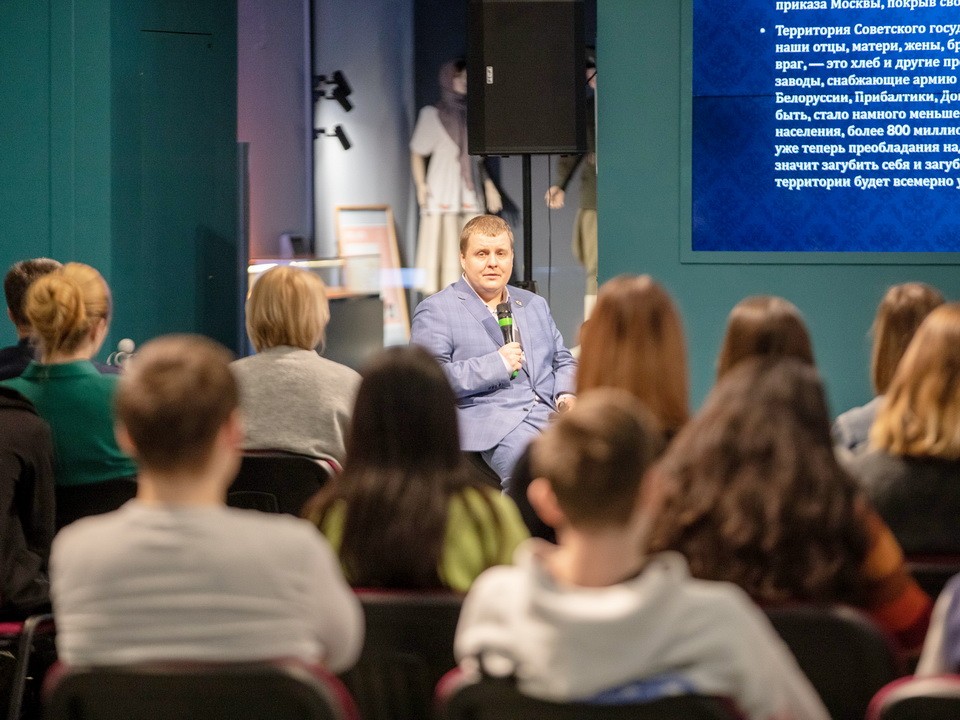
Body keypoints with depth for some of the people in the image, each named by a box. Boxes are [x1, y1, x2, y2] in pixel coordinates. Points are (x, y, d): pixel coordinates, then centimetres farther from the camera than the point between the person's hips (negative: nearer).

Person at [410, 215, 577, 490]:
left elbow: (563, 361, 32)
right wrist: (497, 365, -9)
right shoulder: (436, 311, 6)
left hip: (551, 413, 6)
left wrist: (567, 395, 8)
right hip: (491, 424, -6)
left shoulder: (535, 305, 27)